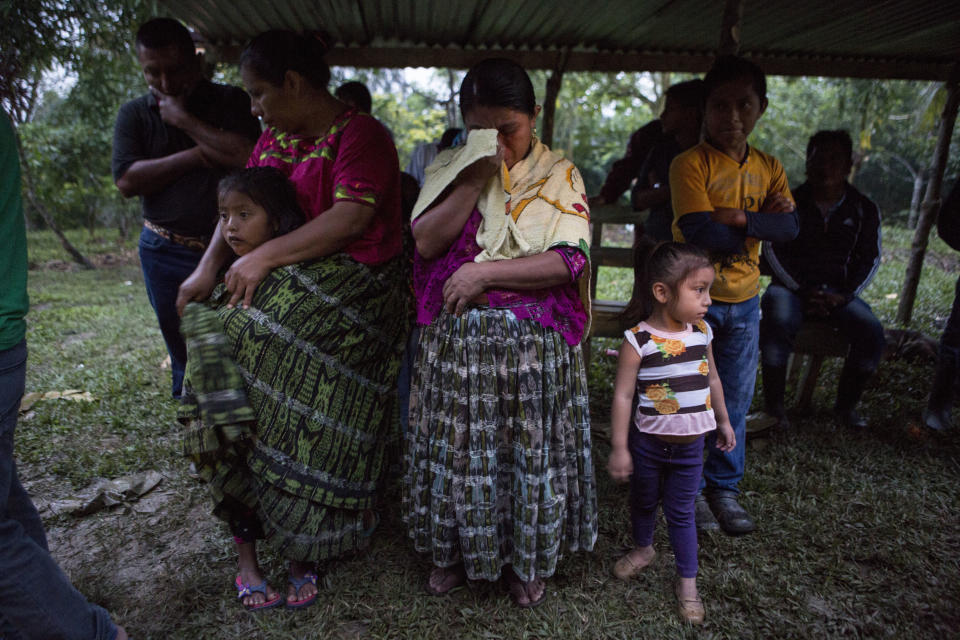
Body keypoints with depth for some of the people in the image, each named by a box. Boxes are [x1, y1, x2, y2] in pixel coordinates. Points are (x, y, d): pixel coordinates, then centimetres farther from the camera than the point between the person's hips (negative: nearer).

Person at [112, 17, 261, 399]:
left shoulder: (230, 102, 1)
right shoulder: (134, 114, 6)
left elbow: (247, 155, -18)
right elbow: (126, 181, -8)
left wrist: (184, 120, -12)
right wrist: (197, 156, -12)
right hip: (166, 251, 2)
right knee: (183, 349, 13)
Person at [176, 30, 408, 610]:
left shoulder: (360, 134, -7)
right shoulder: (275, 138, 18)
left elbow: (350, 219, -19)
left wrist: (262, 257, -18)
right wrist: (209, 268, 0)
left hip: (348, 289, -6)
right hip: (274, 282, 7)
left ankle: (305, 545, 8)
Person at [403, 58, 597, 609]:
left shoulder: (560, 177, 0)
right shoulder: (449, 169, 6)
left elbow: (570, 260, -12)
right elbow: (426, 241, -8)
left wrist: (483, 273, -16)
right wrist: (476, 178, -15)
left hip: (535, 344, -1)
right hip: (456, 340, 2)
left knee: (528, 450, 10)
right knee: (460, 446, 12)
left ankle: (526, 558, 34)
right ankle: (459, 551, 37)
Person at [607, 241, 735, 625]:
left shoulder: (702, 332, -5)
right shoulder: (638, 340, -21)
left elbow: (712, 379, 11)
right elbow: (623, 395, -18)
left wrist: (723, 421, 20)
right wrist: (619, 449, -16)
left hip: (690, 446, 2)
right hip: (647, 444, -2)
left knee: (681, 512, 12)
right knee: (644, 502, 21)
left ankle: (687, 580, 29)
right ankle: (643, 549, 48)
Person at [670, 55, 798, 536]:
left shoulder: (769, 168, 6)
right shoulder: (690, 164, -11)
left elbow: (790, 227, -6)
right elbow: (700, 231, -22)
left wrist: (739, 217, -21)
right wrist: (762, 223, -11)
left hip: (744, 301, 5)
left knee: (736, 403, 13)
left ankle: (724, 487, 30)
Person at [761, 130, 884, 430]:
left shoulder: (864, 209, 10)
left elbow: (869, 258, 9)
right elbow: (773, 251, -2)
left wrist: (844, 295, -8)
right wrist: (802, 292, -12)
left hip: (838, 291, 3)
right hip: (791, 286, -2)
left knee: (872, 332, -25)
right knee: (777, 322, -36)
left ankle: (846, 405, -3)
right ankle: (773, 405, -22)